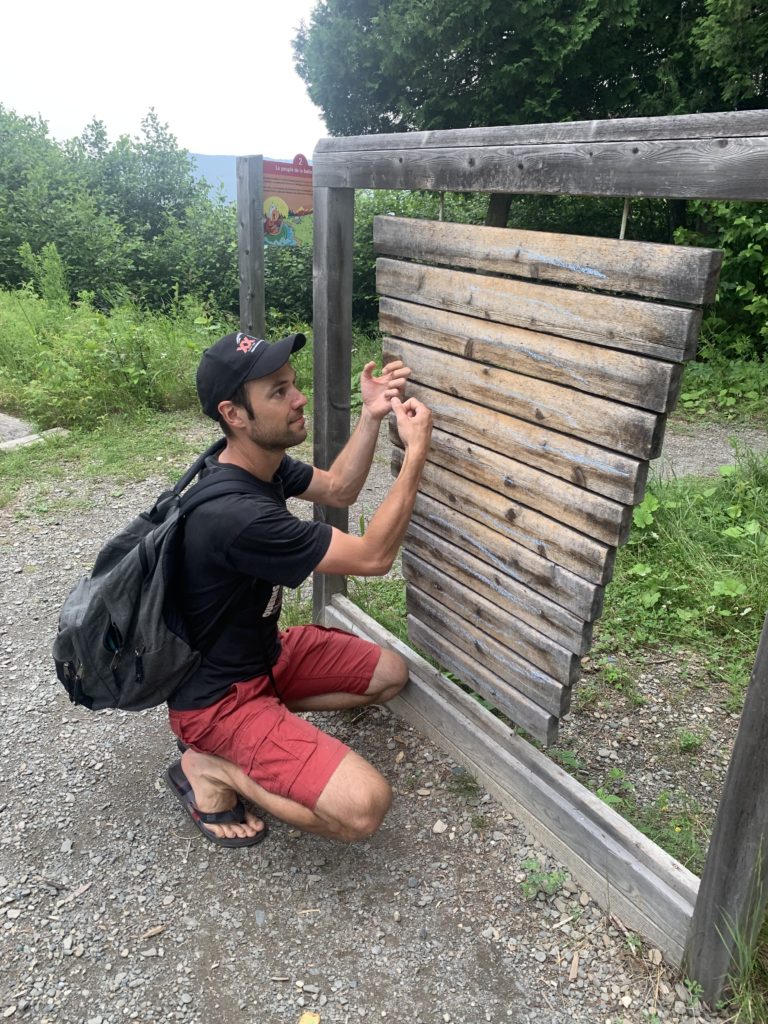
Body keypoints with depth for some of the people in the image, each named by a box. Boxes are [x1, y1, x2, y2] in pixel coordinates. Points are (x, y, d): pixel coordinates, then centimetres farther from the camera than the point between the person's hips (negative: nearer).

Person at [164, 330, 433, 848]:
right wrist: (417, 453, -20)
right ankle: (210, 766, -3)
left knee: (391, 674, 15)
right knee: (364, 806, -23)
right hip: (218, 695, -9)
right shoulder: (238, 516, -35)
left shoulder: (260, 461, -7)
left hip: (264, 650, 9)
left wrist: (371, 415, -5)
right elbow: (374, 557, -26)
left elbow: (337, 489, 9)